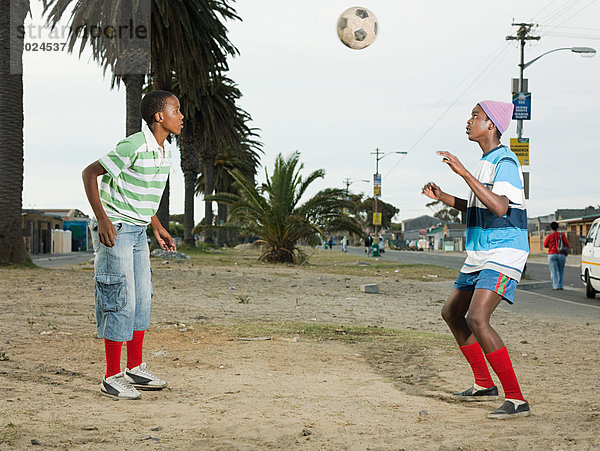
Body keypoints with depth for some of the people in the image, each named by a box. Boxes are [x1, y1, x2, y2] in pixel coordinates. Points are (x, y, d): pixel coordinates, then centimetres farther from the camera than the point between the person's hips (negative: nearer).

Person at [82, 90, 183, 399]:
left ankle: (135, 370, 23)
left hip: (138, 230, 9)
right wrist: (102, 218, -20)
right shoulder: (133, 147, -20)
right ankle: (112, 378, 2)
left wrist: (157, 226, 20)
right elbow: (90, 173, -17)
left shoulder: (164, 151, 7)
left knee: (142, 299, 11)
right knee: (122, 301, -7)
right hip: (115, 230, -9)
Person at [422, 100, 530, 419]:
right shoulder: (485, 162, 16)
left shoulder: (505, 161, -15)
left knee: (476, 319, -24)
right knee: (452, 313, 17)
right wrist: (441, 196, 19)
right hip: (480, 256, 11)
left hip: (503, 254, -11)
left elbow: (499, 207, -30)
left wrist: (464, 173, -30)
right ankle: (484, 385, 29)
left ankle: (516, 399, -20)